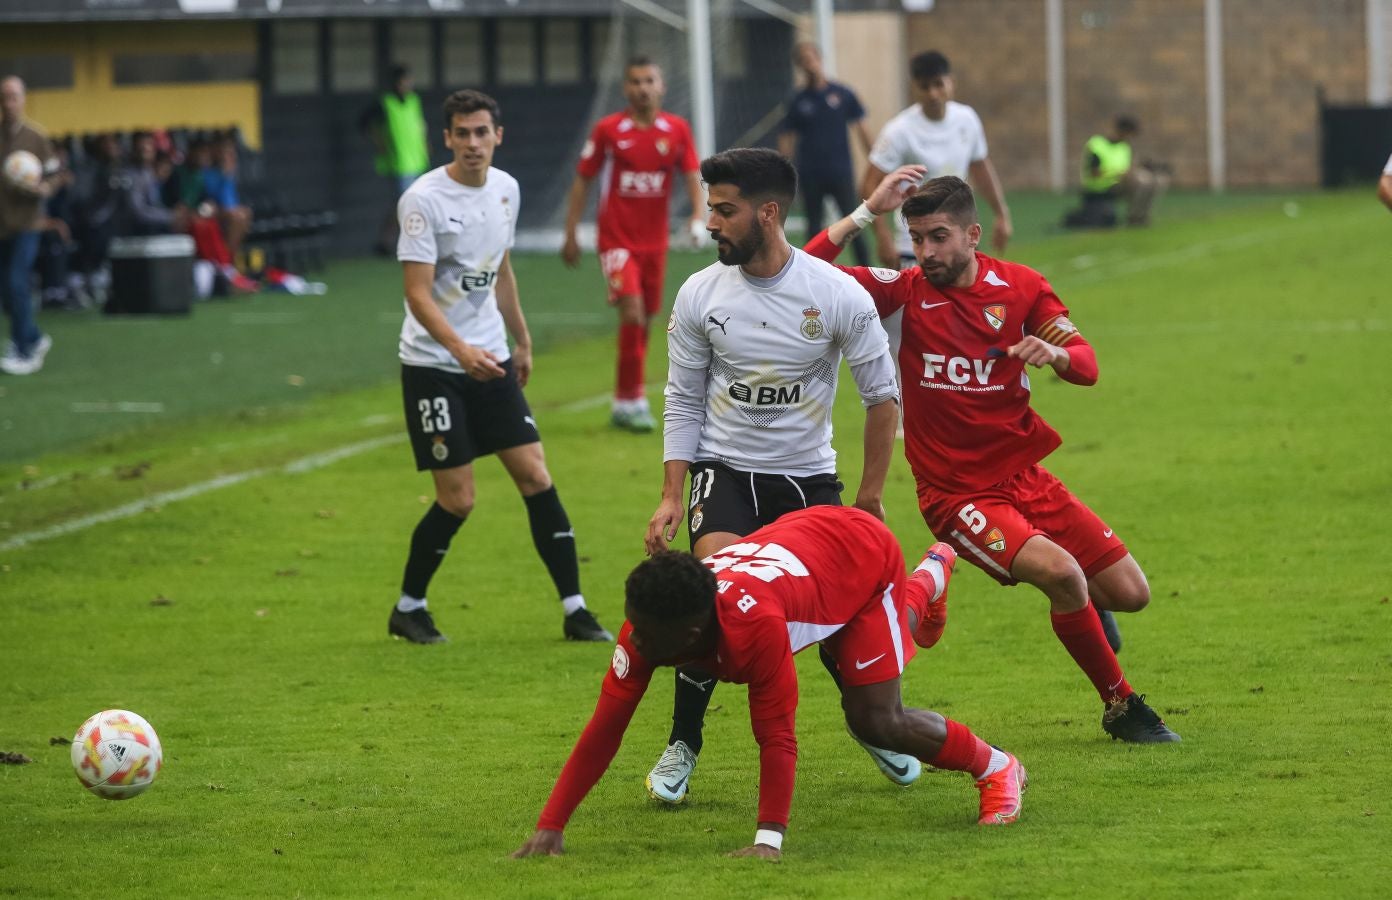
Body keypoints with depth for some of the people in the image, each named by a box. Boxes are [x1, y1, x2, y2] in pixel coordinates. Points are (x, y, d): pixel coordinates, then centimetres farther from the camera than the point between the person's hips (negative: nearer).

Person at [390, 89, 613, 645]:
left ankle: (574, 610, 5)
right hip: (432, 364, -6)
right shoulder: (424, 199, -16)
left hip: (491, 360, 6)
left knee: (535, 476, 0)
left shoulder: (505, 189, 5)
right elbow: (417, 294, -20)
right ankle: (408, 609, 14)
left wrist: (521, 339, 24)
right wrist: (461, 349, -34)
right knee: (457, 499, -5)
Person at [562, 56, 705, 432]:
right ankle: (631, 399, -12)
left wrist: (698, 216, -18)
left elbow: (692, 176, 1)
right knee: (632, 310, -18)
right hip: (617, 239, -4)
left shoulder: (677, 129, 1)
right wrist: (571, 235, 0)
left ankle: (626, 402, 23)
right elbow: (582, 181, 1)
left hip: (655, 241, 4)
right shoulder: (608, 130, -5)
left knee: (645, 318, 10)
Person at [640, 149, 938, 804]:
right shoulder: (700, 295, -5)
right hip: (724, 472, 0)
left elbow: (882, 394, -1)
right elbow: (683, 401, 5)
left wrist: (869, 498, 0)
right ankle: (682, 746, -10)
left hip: (808, 476, 0)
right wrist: (671, 497, -3)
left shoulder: (838, 295, -11)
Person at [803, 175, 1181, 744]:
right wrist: (864, 214, -24)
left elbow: (1087, 367, -5)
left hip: (1025, 477, 4)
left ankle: (1078, 605, 41)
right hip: (956, 494, -4)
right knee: (1060, 571, -27)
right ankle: (1121, 705, -7)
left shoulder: (1021, 286, 1)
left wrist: (1054, 353, -27)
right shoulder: (905, 292, -8)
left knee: (1129, 593, 3)